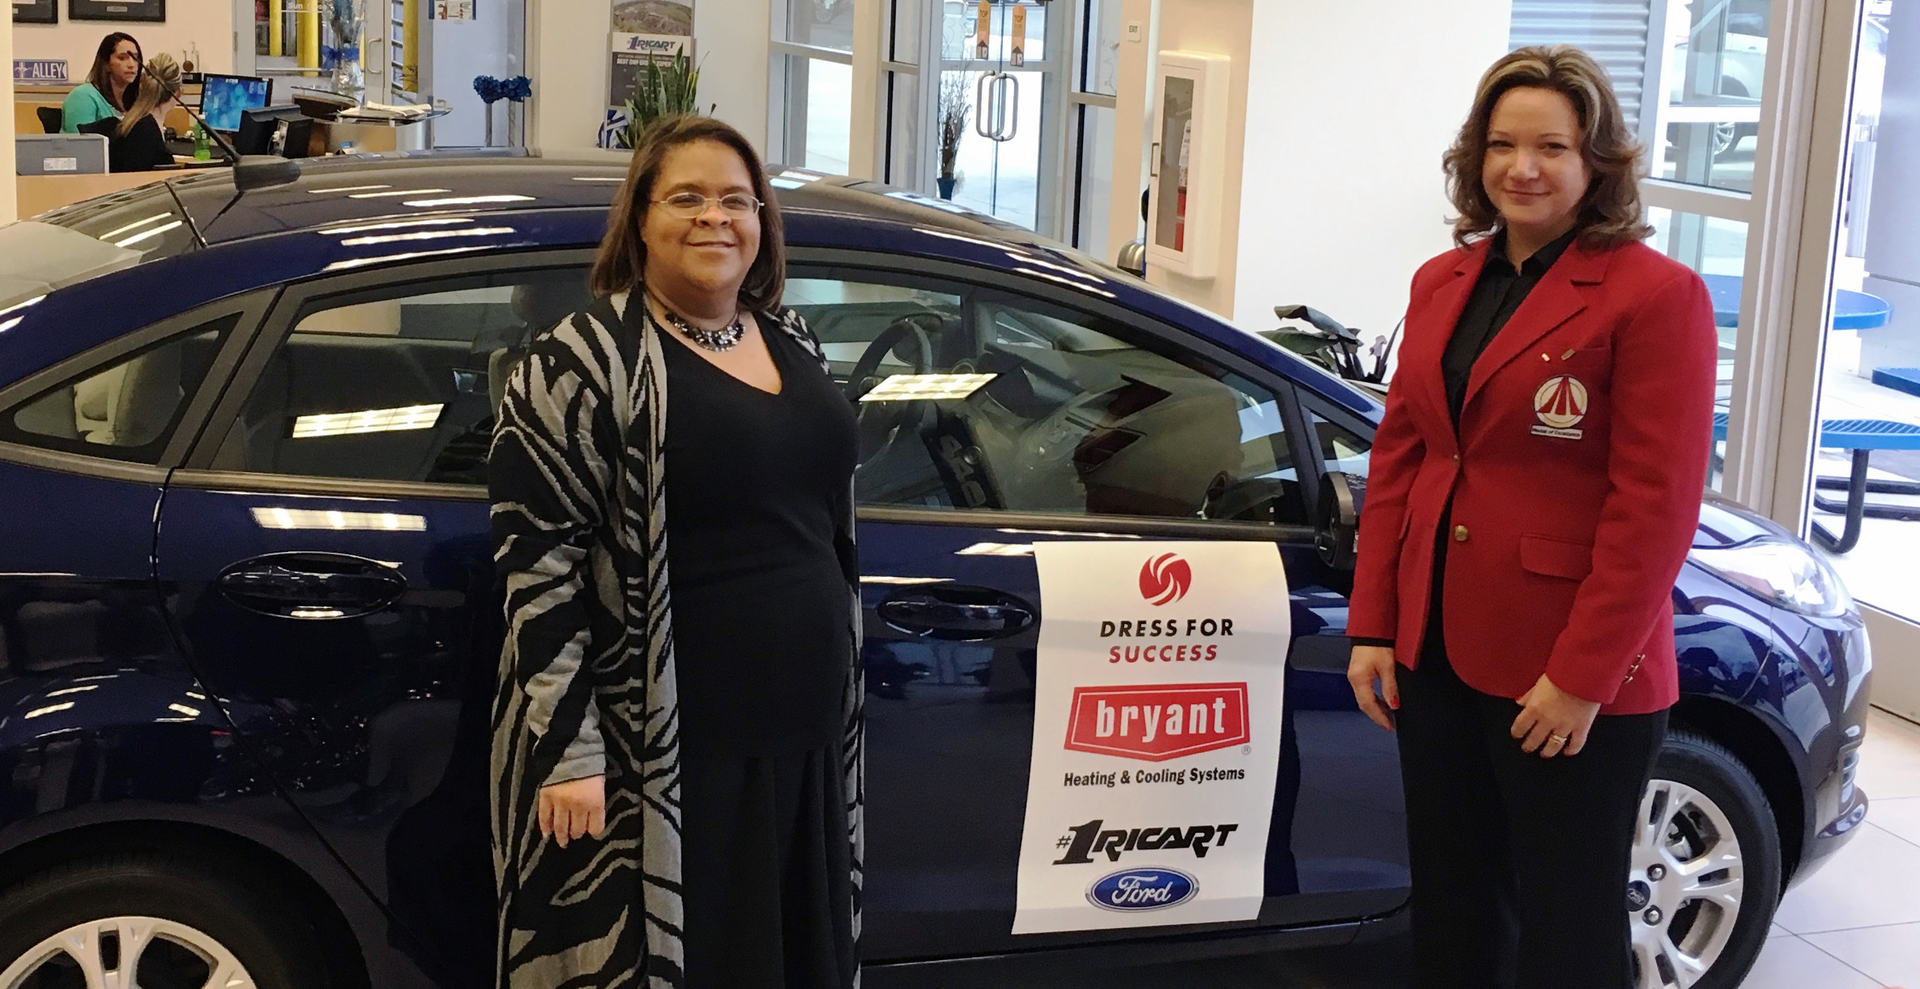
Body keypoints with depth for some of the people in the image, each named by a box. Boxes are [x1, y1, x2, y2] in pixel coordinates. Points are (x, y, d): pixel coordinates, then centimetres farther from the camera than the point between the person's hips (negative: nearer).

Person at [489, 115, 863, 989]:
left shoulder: (793, 343, 12)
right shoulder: (584, 361, -9)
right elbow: (538, 565, -14)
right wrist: (568, 751, -18)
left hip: (803, 734, 7)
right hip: (662, 754, -7)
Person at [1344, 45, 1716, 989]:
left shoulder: (1655, 295, -11)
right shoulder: (1441, 283, 9)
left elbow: (1655, 508, -15)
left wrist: (1583, 676, -16)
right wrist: (1373, 626, 7)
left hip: (1574, 676, -6)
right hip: (1437, 653, 6)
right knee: (1451, 906, 18)